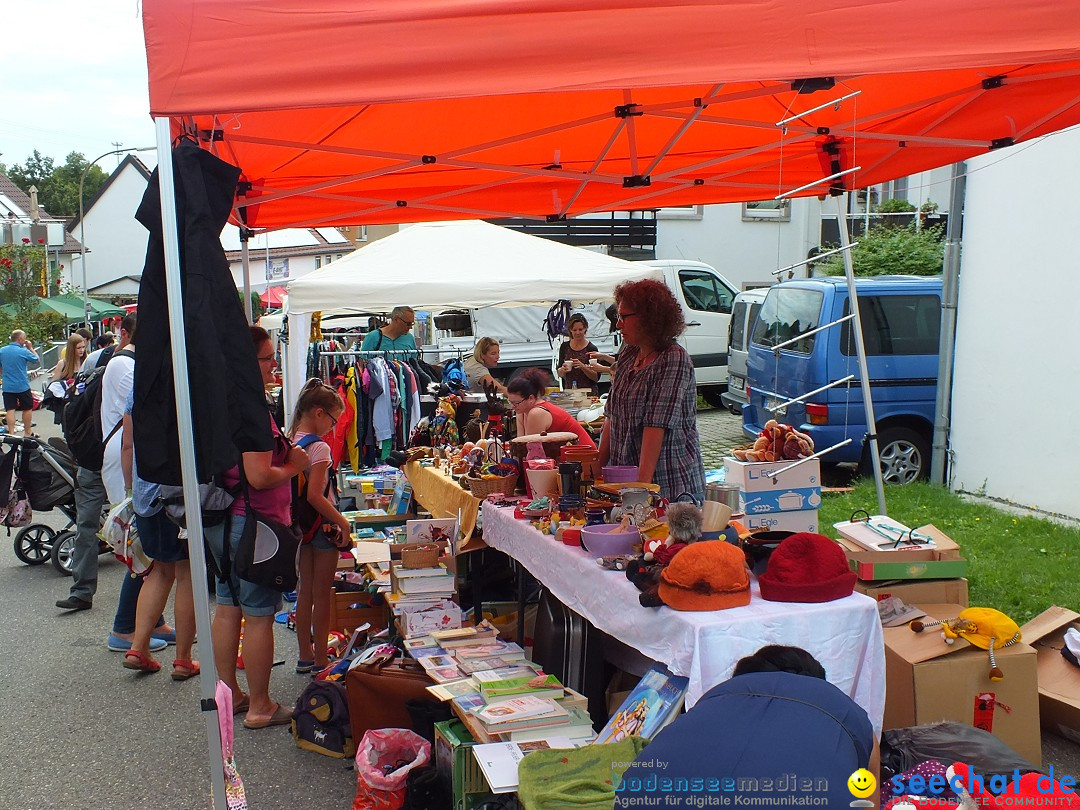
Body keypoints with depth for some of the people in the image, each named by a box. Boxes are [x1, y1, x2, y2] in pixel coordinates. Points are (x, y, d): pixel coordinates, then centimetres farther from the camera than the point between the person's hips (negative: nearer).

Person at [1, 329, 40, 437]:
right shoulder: (24, 351, -13)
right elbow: (37, 361, 2)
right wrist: (31, 348, 8)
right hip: (22, 386, -3)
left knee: (10, 410, 3)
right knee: (28, 408, 12)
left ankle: (11, 433, 0)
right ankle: (27, 432, 20)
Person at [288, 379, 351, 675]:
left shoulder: (290, 442, 4)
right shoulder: (319, 447, -19)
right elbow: (315, 495, -26)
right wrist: (342, 522, -18)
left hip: (301, 525, 8)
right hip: (322, 526, -8)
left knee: (305, 592, 15)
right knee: (322, 595, 3)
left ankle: (305, 656, 25)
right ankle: (320, 660, 12)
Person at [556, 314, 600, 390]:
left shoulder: (591, 348, -4)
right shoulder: (564, 346, 7)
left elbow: (597, 377, -5)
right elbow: (559, 374, 12)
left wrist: (583, 367, -19)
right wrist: (562, 370, -8)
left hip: (588, 390, -4)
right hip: (569, 390, 4)